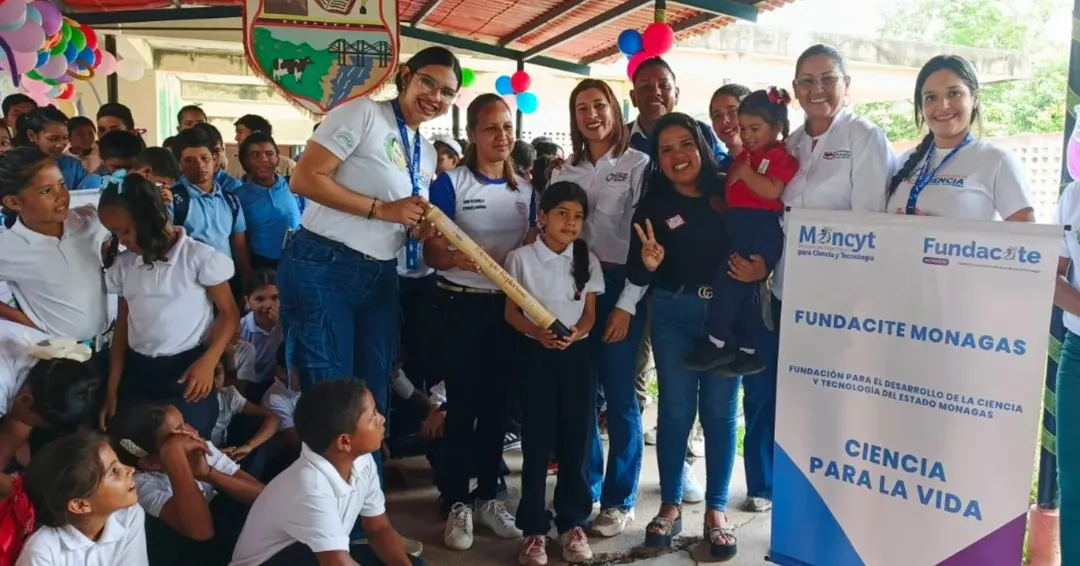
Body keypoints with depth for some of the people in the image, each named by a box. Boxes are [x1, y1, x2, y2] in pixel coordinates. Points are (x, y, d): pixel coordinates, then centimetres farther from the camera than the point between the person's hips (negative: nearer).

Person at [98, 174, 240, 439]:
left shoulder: (199, 256, -8)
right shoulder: (123, 264, 8)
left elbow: (228, 314, -5)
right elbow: (123, 324, 13)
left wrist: (208, 362, -17)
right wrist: (112, 390, 12)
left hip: (188, 369, -5)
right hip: (137, 370, 5)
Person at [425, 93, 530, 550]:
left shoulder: (525, 188, 8)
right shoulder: (450, 184, -6)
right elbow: (431, 253, -10)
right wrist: (455, 258, -32)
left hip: (510, 306, 4)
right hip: (461, 306, -4)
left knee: (497, 403, 10)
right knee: (462, 404, 1)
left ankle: (488, 497, 24)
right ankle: (456, 503, 13)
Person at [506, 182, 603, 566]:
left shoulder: (587, 260, 5)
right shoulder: (521, 258, -1)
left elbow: (590, 313, 6)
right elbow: (511, 312, 0)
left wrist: (575, 333, -16)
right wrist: (538, 332, -18)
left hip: (577, 354, 2)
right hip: (537, 355, -2)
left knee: (576, 440, 5)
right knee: (536, 441, 0)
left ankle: (573, 523, 18)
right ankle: (534, 528, 9)